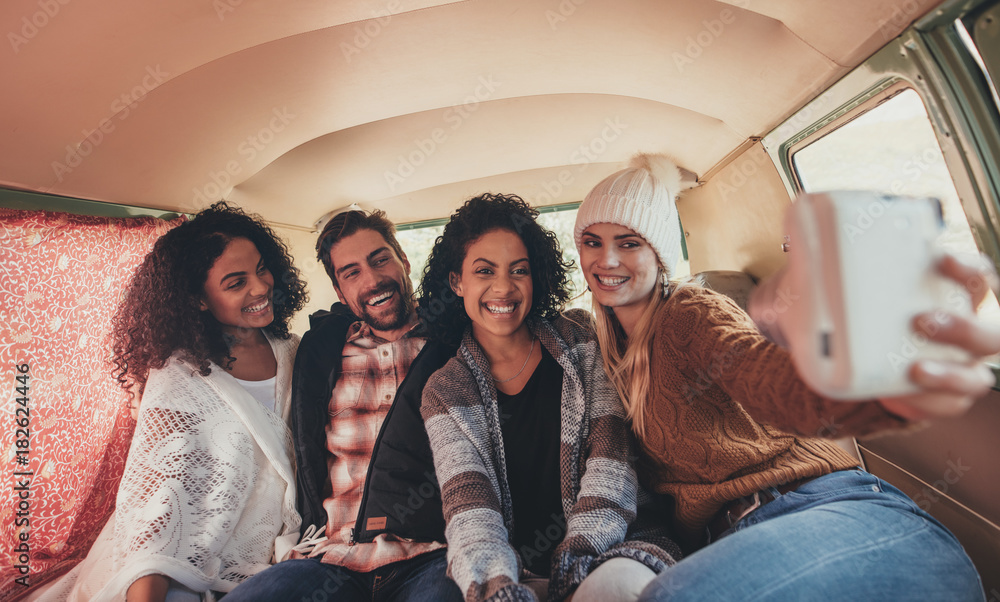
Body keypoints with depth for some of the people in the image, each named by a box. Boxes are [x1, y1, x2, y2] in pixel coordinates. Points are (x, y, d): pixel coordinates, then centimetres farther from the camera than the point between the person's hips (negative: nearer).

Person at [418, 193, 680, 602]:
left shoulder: (581, 339, 4)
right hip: (518, 569, 1)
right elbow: (467, 501, -6)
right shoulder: (444, 395, 4)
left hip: (608, 546, 0)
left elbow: (609, 448, -2)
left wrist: (584, 545, -16)